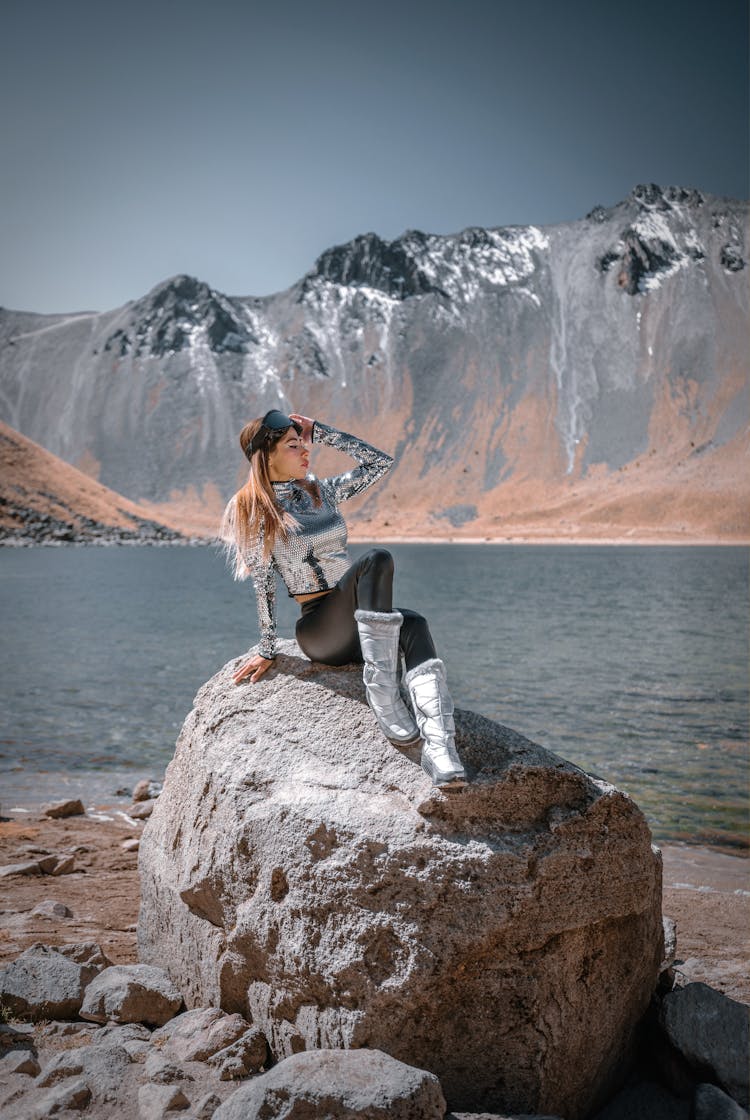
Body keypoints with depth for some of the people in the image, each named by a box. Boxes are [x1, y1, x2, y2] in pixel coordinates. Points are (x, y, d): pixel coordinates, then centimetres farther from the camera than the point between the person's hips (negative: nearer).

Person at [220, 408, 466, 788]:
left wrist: (321, 432, 10)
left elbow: (380, 461, 12)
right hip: (318, 629, -5)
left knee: (414, 627, -30)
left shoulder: (323, 491, 15)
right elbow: (262, 583, -2)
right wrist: (267, 650, -2)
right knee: (377, 559, -31)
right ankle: (385, 701, -39)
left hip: (356, 625, 5)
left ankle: (438, 746, -47)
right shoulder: (254, 510, 0)